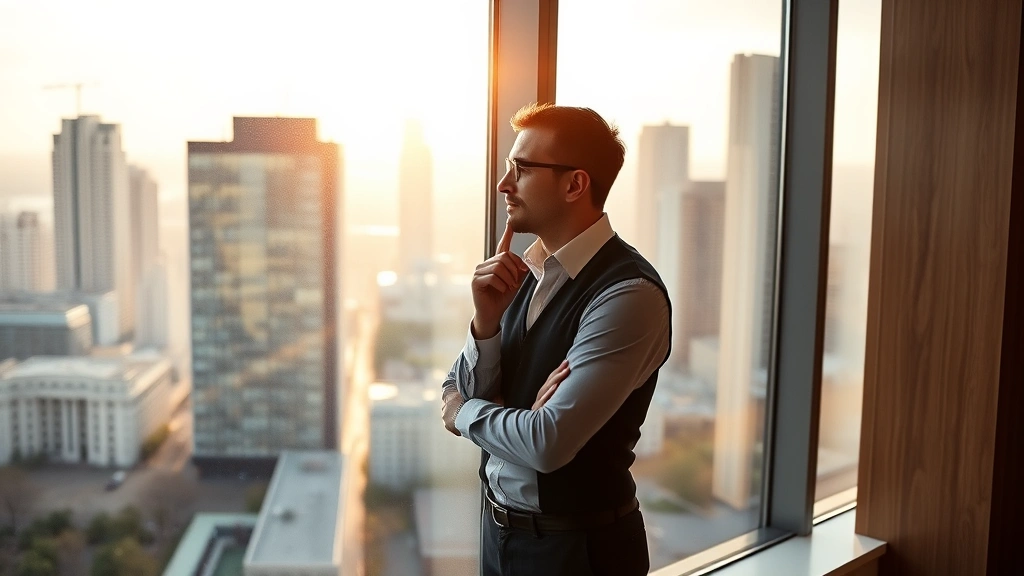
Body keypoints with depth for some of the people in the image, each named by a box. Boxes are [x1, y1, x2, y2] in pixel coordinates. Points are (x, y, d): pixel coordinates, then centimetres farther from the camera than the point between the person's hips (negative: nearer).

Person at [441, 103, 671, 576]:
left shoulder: (628, 294, -23)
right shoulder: (525, 271, -2)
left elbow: (549, 444, -27)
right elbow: (458, 401, 1)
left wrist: (467, 413, -8)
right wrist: (486, 321, -16)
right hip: (499, 527, 6)